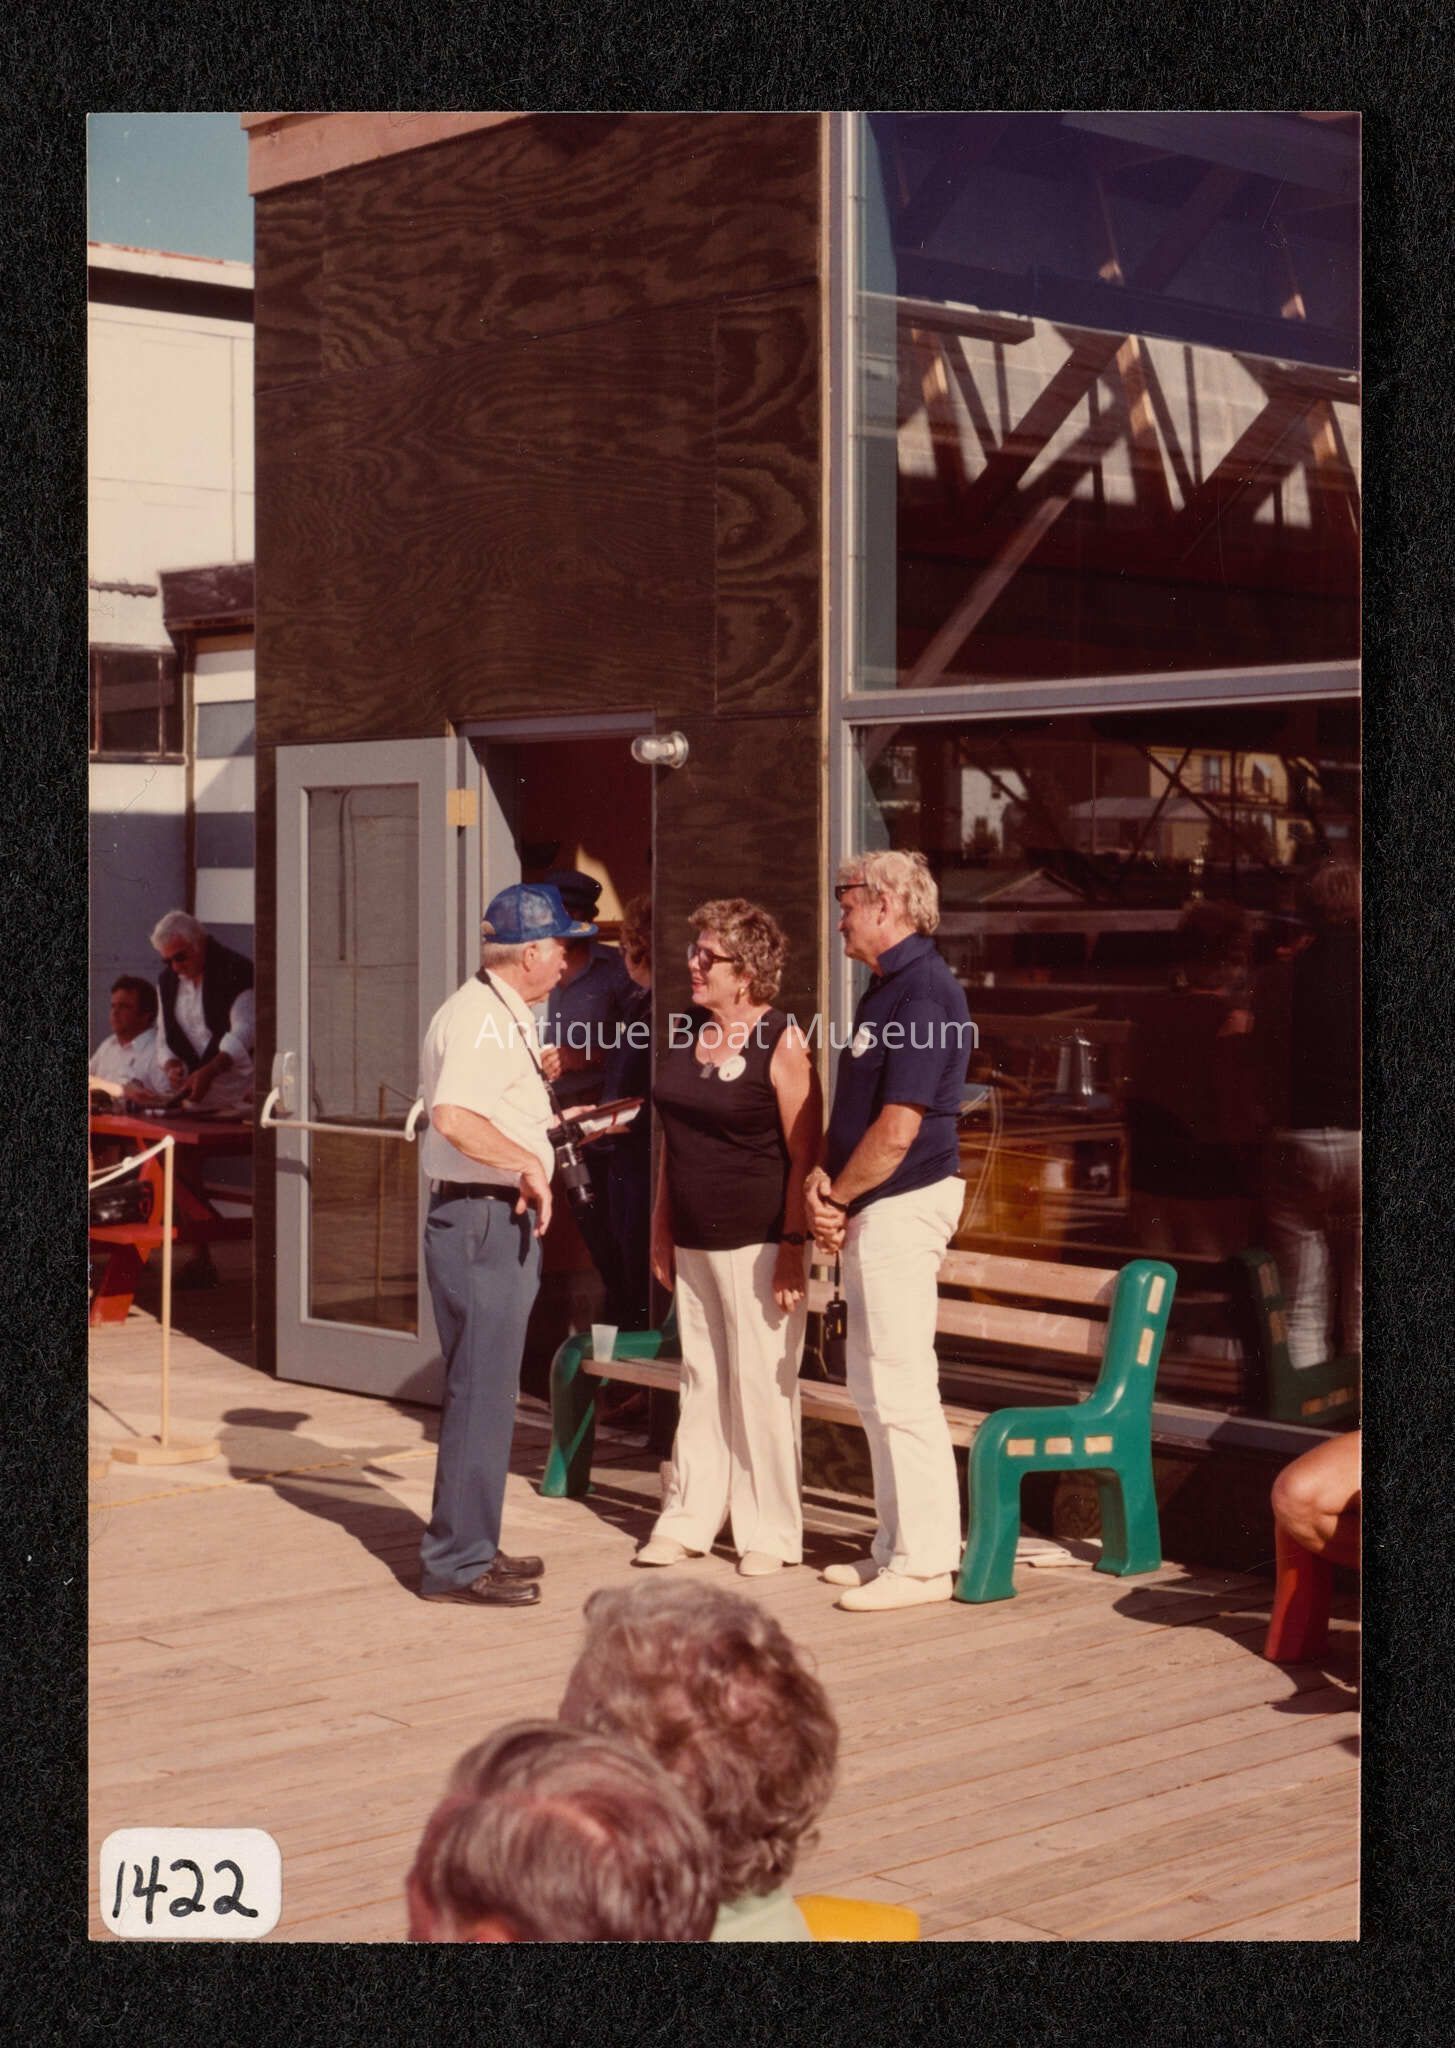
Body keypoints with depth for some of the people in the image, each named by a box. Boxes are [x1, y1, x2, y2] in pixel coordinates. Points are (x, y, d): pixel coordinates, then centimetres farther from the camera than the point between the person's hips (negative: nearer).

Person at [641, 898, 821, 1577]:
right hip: (693, 1242, 7)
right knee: (700, 1379, 11)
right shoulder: (687, 1038, 10)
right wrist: (661, 1231, 14)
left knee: (761, 1383, -1)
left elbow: (805, 1153, -12)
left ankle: (768, 1530, 8)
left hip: (758, 1242, -7)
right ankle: (689, 1518, 18)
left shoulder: (781, 1043, -10)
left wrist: (792, 1247, -17)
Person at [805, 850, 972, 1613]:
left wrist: (836, 1197, -10)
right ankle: (898, 1545, 24)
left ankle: (924, 1562, 0)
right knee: (874, 1384, 15)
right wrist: (824, 1180, 2)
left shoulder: (924, 992, -18)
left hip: (903, 1205, -11)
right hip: (872, 1209, 11)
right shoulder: (886, 989, 15)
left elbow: (898, 1129, -22)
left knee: (901, 1386, -6)